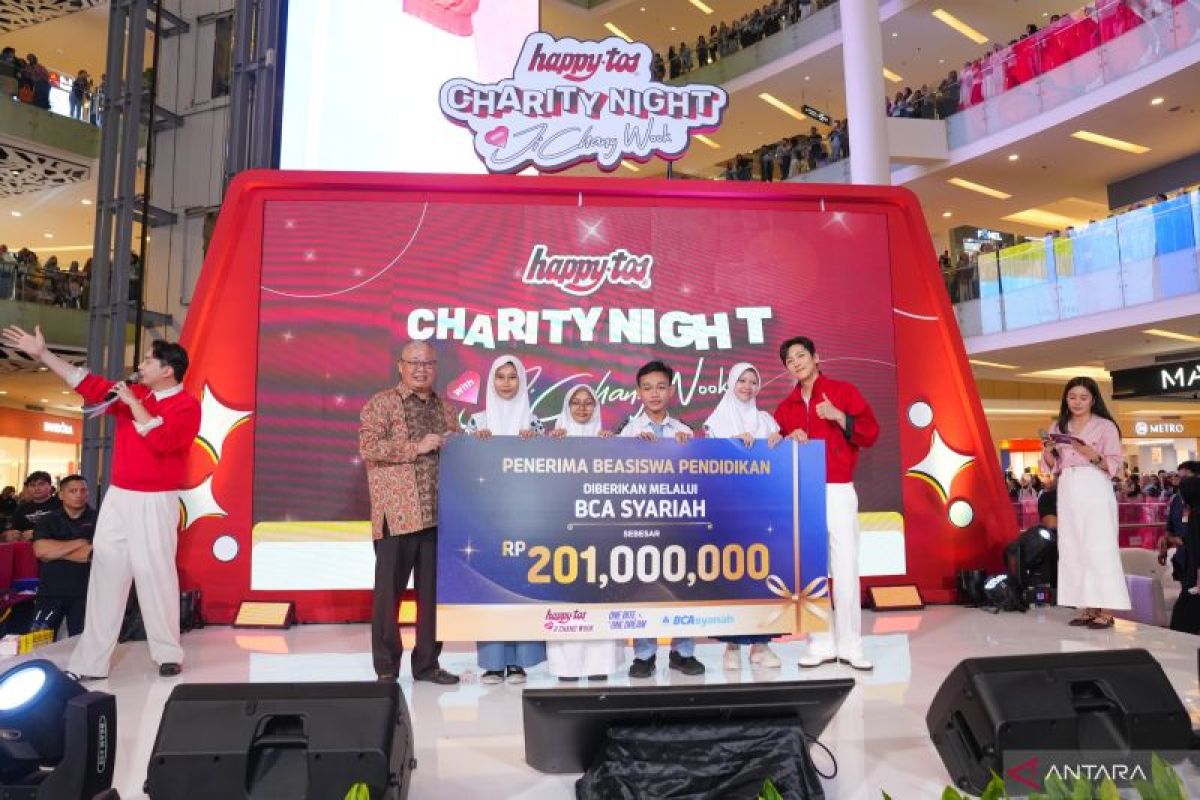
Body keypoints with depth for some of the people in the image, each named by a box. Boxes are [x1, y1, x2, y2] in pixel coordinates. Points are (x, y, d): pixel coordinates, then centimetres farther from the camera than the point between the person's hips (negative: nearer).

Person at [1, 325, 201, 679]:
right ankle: (92, 660, 12)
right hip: (118, 498, 7)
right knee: (106, 572, 6)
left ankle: (169, 655, 5)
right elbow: (88, 384, 16)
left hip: (155, 503, -7)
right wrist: (41, 353, 14)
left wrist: (133, 403, -15)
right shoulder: (131, 393, 13)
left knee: (154, 572, -6)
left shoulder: (186, 405, -10)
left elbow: (162, 439, -25)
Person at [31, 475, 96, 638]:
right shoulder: (48, 520, 10)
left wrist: (53, 552, -6)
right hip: (50, 591, 2)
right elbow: (40, 550, -8)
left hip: (84, 592, -2)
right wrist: (79, 543, -9)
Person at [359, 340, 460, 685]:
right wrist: (416, 447, -16)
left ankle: (427, 663, 21)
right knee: (389, 591, 2)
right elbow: (368, 447, -12)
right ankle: (386, 667, 15)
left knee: (434, 591, 9)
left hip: (439, 514, 5)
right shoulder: (380, 403, 1)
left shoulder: (446, 407, 17)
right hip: (397, 514, -5)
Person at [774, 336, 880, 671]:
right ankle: (821, 643, 11)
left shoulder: (843, 391, 5)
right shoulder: (786, 407, 16)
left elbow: (870, 432, -2)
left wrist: (838, 416, -14)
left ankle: (850, 645, 5)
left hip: (837, 492, -3)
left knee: (845, 568, -4)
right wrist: (788, 439, -4)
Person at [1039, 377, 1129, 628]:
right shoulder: (1059, 427, 12)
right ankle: (1087, 608, 9)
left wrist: (1092, 456, -22)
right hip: (1068, 492, 5)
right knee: (1073, 550, 3)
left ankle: (1106, 610, -2)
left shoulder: (1106, 426, -1)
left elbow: (1114, 465, -5)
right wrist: (1047, 452, -7)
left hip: (1095, 491, -5)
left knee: (1099, 548, -6)